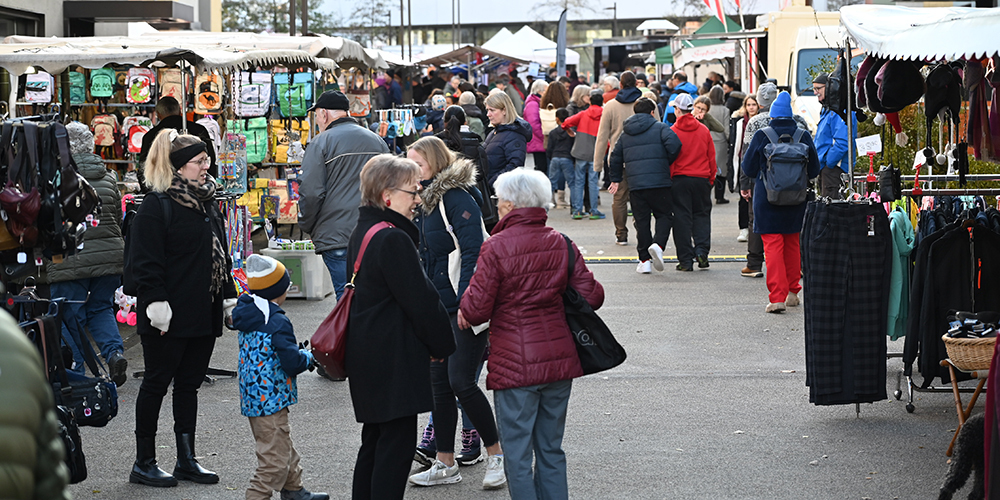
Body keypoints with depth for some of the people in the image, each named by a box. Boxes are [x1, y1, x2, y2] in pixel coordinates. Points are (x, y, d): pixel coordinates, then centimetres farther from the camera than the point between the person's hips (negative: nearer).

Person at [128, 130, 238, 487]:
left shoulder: (207, 201, 14)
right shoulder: (157, 206, -11)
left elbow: (221, 254, 23)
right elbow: (145, 262, -15)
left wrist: (229, 296, 19)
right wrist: (156, 303, -21)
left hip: (204, 314, 8)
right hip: (169, 317, -8)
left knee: (189, 384, 12)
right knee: (157, 383, 0)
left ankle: (187, 460, 19)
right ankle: (144, 463, 8)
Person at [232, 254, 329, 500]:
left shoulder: (246, 314, 8)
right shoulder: (277, 322, -20)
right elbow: (291, 362, -21)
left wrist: (299, 353, 13)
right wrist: (309, 357, -1)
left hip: (252, 397, 10)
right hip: (270, 399, -10)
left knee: (284, 447, 24)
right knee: (275, 457, -4)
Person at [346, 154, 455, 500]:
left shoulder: (362, 233, 12)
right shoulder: (393, 239, -20)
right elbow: (420, 300, -18)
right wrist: (442, 346, -3)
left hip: (366, 354, 10)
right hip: (394, 359, -10)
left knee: (376, 439, 17)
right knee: (396, 442, -5)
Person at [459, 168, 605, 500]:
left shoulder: (496, 248, -13)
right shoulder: (561, 244, 1)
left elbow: (475, 311, -15)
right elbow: (592, 297, 1)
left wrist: (465, 307, 8)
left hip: (515, 366, -5)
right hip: (559, 359, 5)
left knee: (517, 456, 4)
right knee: (551, 450, 16)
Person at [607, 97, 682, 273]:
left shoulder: (625, 133, 17)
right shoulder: (660, 127, 2)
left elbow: (616, 157, 20)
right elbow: (674, 144, -14)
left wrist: (615, 179, 31)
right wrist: (668, 162, 4)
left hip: (635, 184, 3)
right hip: (659, 182, -3)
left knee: (641, 220, 8)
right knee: (664, 215, 7)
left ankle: (645, 260, 5)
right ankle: (658, 244, -19)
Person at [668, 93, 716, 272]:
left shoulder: (673, 131, -7)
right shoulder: (704, 130, 3)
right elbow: (712, 157, 7)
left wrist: (668, 180, 2)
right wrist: (711, 177, 17)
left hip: (680, 179, -2)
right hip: (702, 179, 2)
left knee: (682, 217, 3)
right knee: (702, 214, 14)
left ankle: (685, 260, 2)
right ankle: (702, 250, -3)